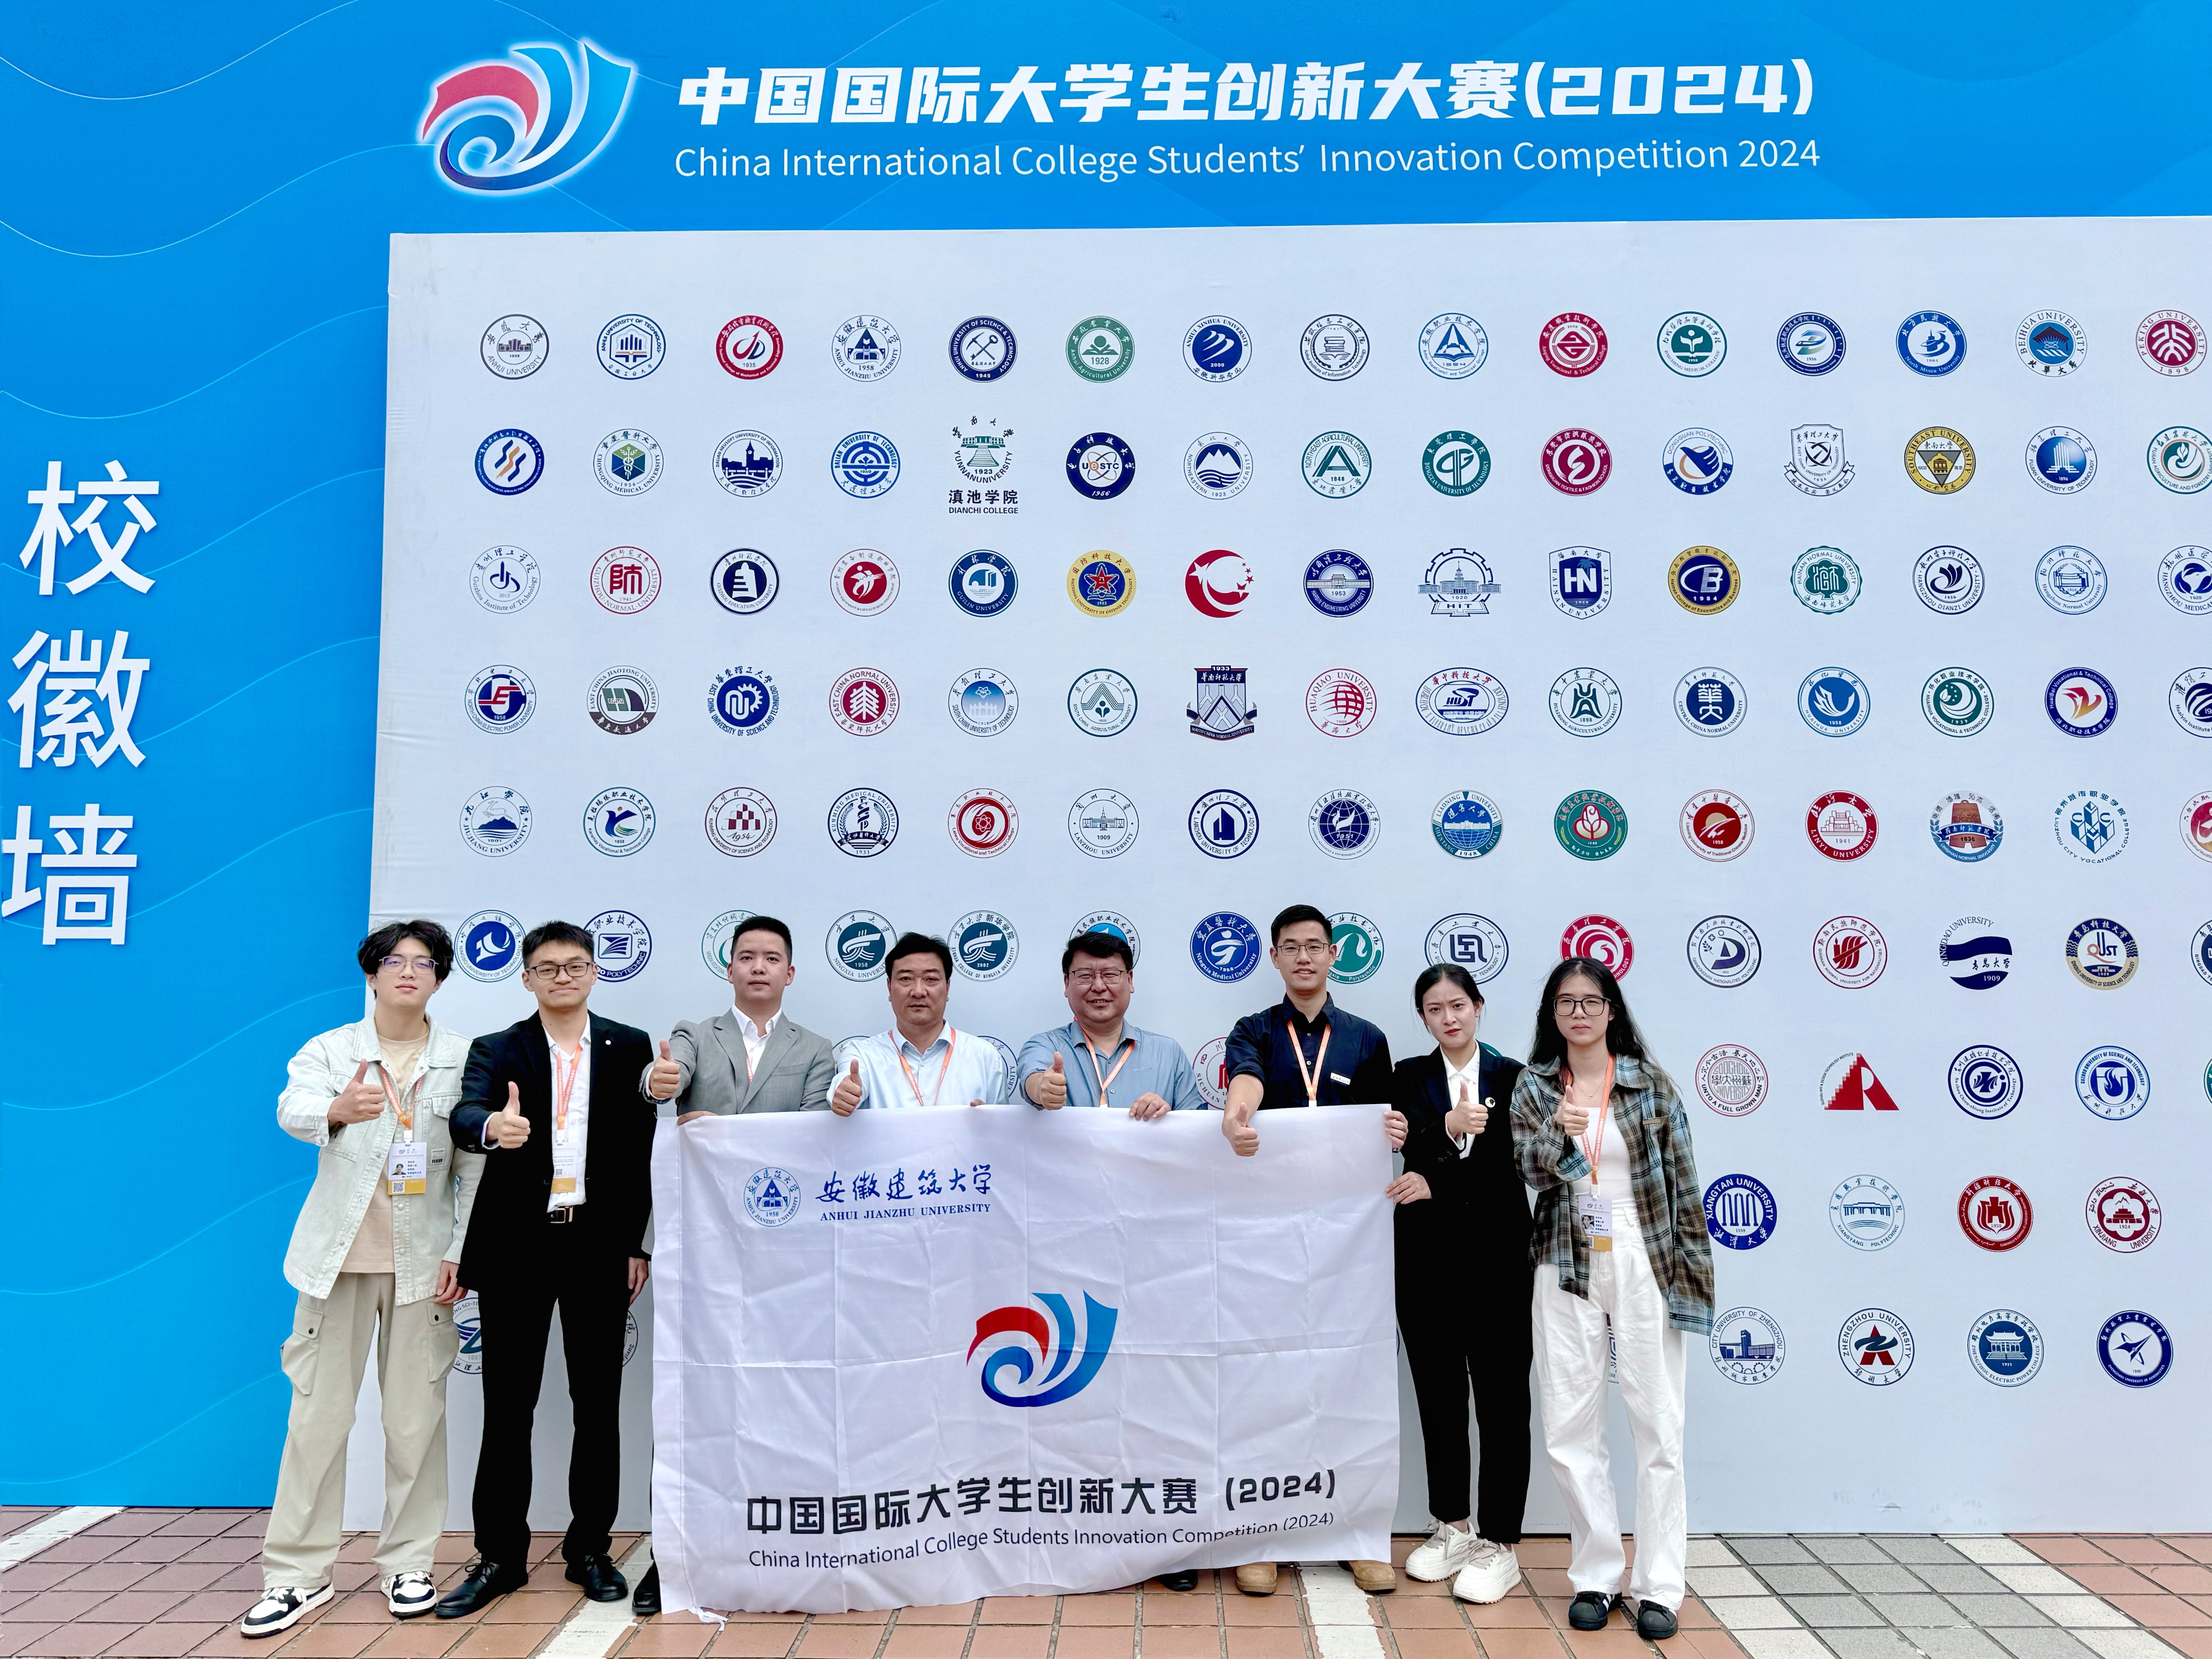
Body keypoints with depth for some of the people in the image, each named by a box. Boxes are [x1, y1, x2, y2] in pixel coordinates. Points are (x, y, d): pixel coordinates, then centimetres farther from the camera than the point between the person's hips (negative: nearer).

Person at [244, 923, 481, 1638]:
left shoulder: (461, 1058, 3)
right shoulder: (330, 1049, 3)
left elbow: (473, 1165, 2)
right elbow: (292, 1110, -18)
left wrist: (461, 1251, -4)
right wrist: (337, 1110, -41)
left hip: (421, 1259, 0)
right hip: (339, 1255, 0)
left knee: (416, 1417, 5)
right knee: (317, 1414, 4)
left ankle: (409, 1564, 18)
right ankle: (298, 1573, 16)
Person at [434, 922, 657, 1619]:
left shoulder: (630, 1049, 4)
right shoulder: (496, 1051, 4)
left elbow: (643, 1150, 3)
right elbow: (465, 1116, -16)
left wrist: (637, 1244, -3)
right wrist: (492, 1127, -40)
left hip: (601, 1246, 0)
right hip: (517, 1247, 0)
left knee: (598, 1403, 8)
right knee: (508, 1407, 7)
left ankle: (590, 1550, 22)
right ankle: (500, 1556, 21)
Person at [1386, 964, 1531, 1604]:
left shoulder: (1513, 1078, 2)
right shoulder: (1408, 1078, 6)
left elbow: (1513, 1166, -6)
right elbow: (1407, 1150, -10)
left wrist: (1438, 1182, -12)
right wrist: (1449, 1128, -29)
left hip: (1497, 1259, -2)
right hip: (1427, 1259, 2)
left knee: (1502, 1400, 2)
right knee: (1438, 1396, 11)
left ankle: (1500, 1544, 13)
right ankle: (1452, 1527, 27)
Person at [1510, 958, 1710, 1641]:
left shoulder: (1649, 1082, 1)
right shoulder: (1534, 1087, 4)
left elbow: (1683, 1180, 2)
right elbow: (1527, 1173, -7)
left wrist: (1693, 1270, -2)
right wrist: (1558, 1134, -26)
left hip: (1644, 1265, -1)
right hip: (1567, 1271, 1)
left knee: (1659, 1425, 1)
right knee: (1570, 1431, 4)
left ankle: (1658, 1585, 13)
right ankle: (1596, 1576, 18)